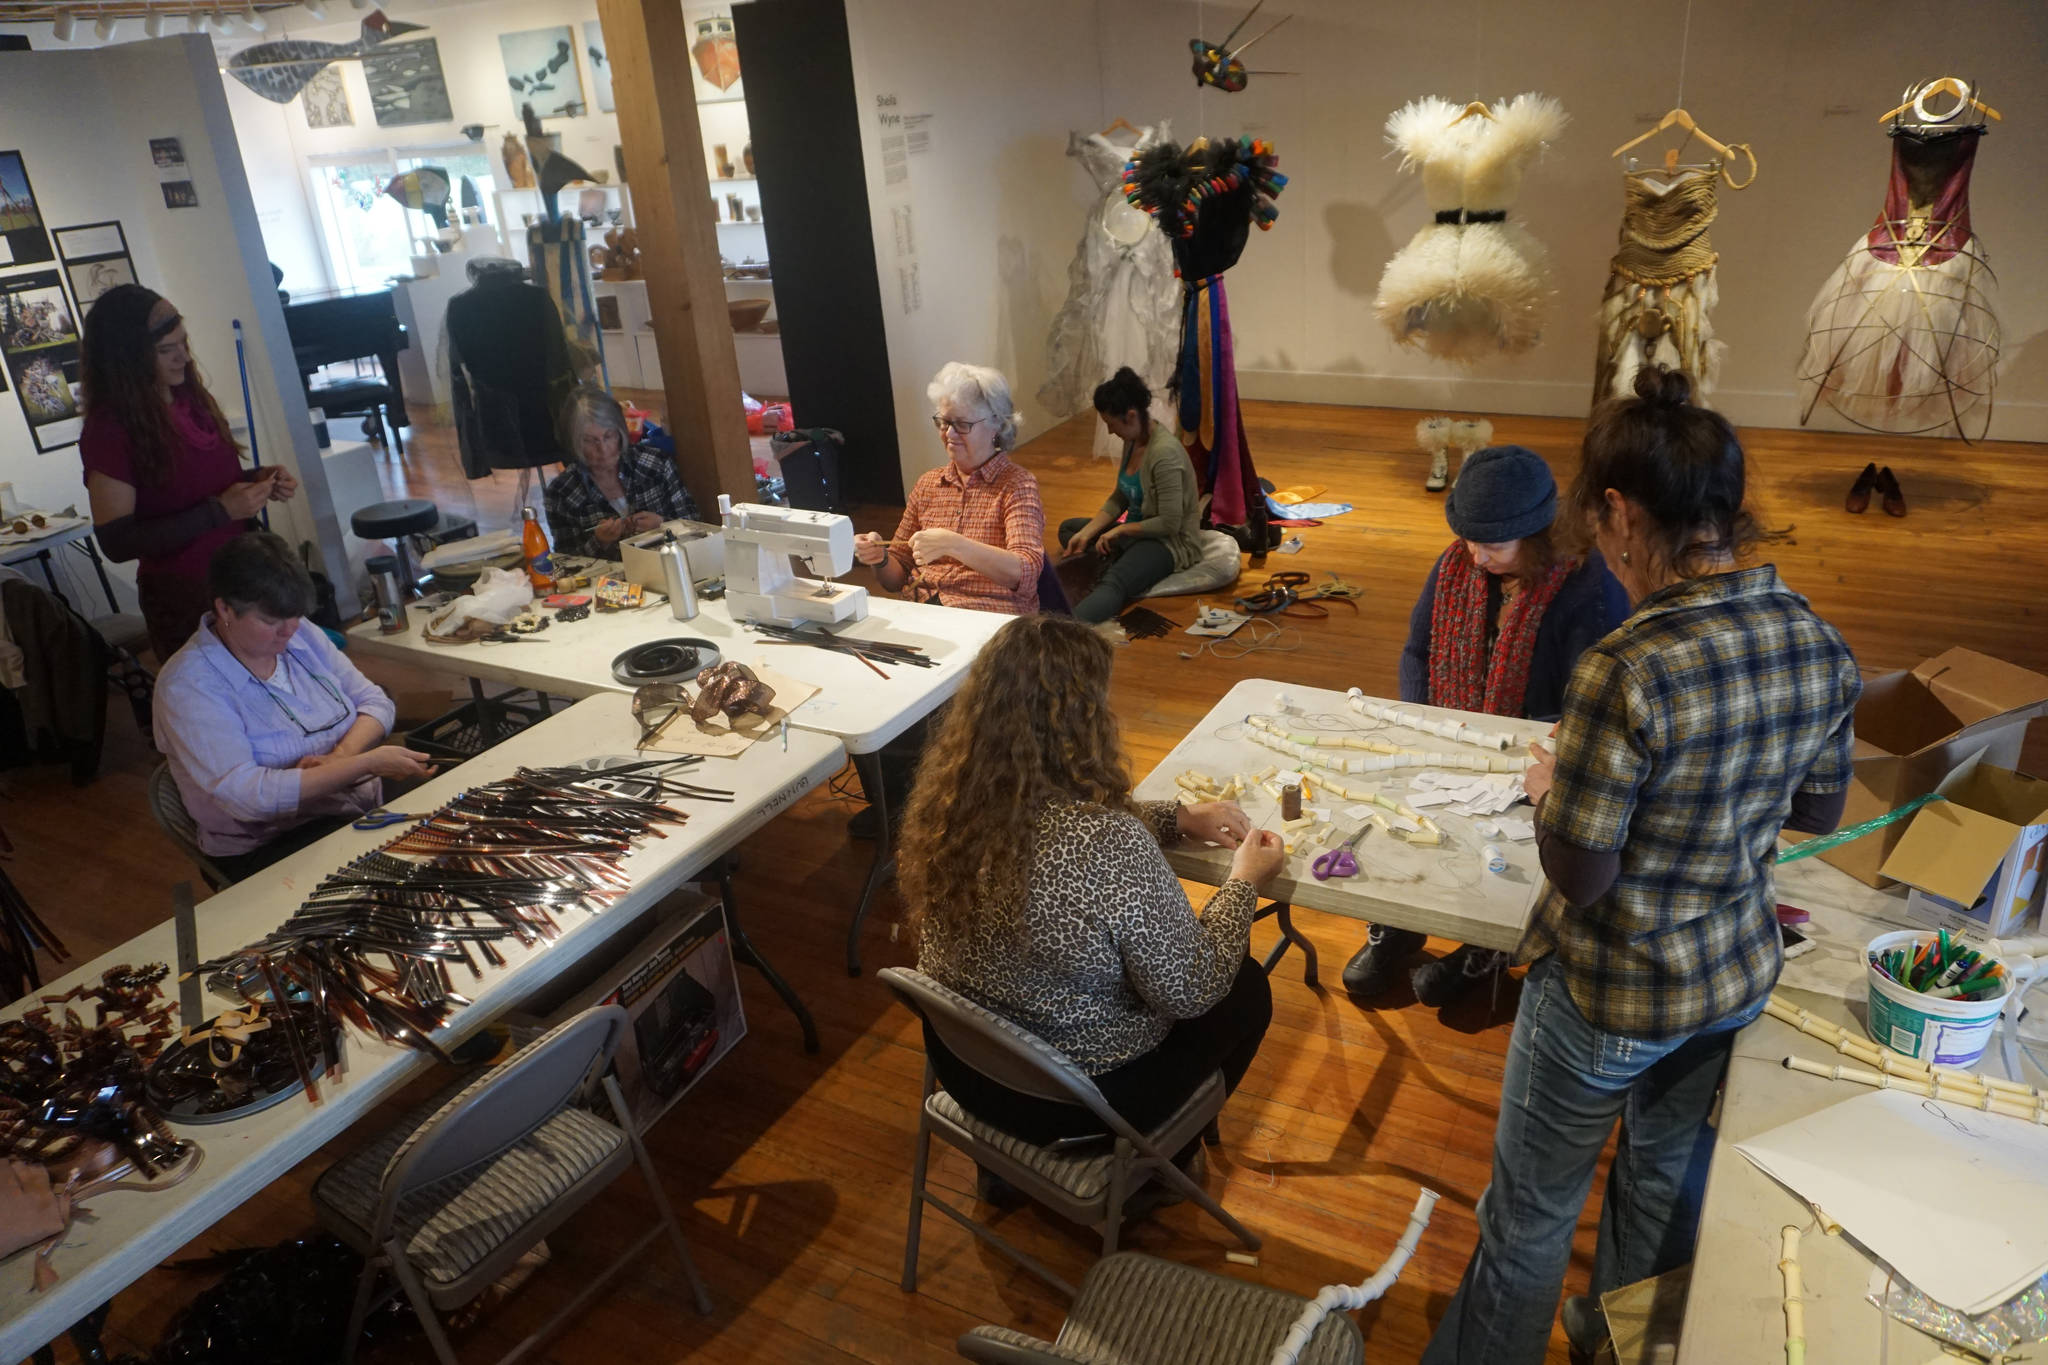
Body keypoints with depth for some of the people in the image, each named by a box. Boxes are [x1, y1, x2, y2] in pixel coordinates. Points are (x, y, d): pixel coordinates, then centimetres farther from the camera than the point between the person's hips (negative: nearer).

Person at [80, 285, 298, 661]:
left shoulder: (188, 396, 4)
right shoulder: (108, 429, -15)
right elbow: (117, 542, -18)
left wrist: (257, 479, -2)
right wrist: (218, 511, -23)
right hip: (184, 602, -6)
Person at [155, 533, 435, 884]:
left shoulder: (302, 635, 4)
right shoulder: (187, 684, -14)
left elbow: (375, 701, 7)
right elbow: (246, 795, -24)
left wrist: (341, 755, -16)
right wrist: (367, 763, -28)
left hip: (369, 804, 6)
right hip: (270, 849, -6)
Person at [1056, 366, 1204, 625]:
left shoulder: (1165, 452, -24)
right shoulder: (1132, 442, 2)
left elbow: (1169, 523, -24)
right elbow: (1119, 499, 10)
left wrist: (1120, 530, -15)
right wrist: (1086, 534, -2)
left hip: (1172, 542, -11)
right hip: (1138, 532, 11)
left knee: (1115, 582, -38)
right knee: (1068, 528, 16)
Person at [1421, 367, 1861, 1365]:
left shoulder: (1628, 673, -34)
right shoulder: (1820, 643, -11)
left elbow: (1579, 879, -25)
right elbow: (1820, 811, 4)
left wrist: (1552, 786, -8)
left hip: (1610, 997, -7)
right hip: (1740, 975, 7)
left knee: (1533, 1207, 16)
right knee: (1668, 1168, 30)